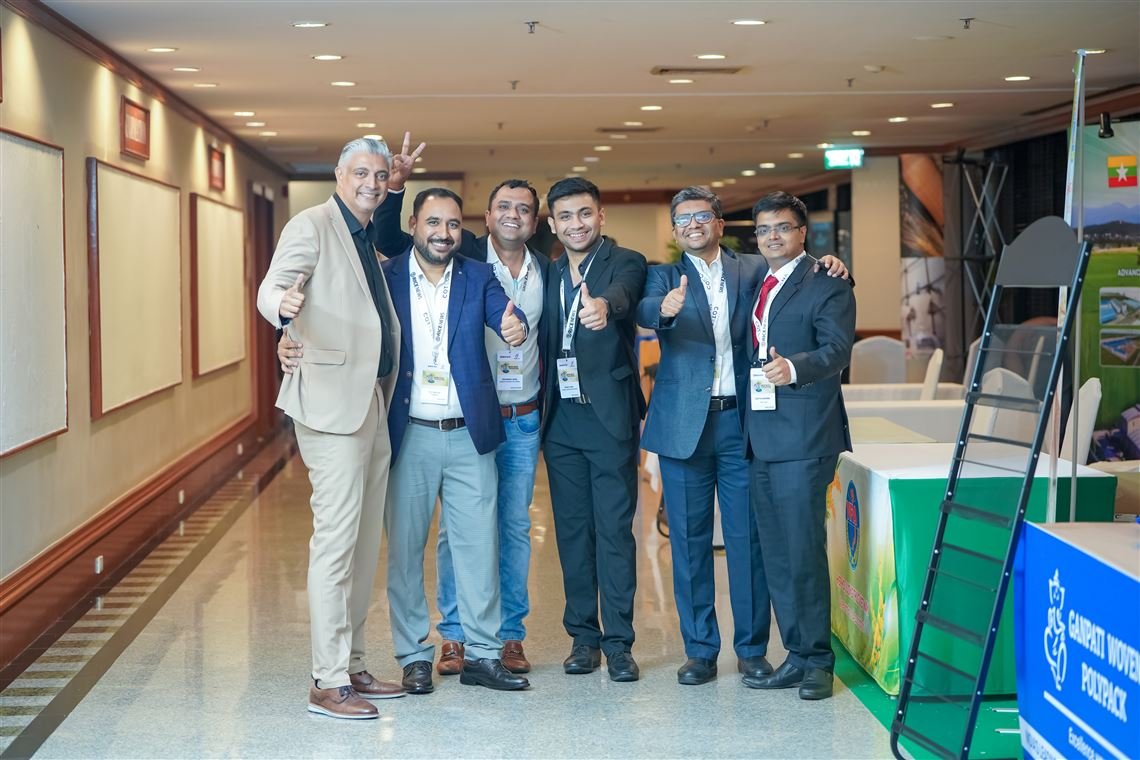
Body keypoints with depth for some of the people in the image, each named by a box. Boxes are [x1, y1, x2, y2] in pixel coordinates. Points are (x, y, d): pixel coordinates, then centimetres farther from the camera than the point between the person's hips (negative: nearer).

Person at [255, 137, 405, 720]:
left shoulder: (371, 238, 18)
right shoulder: (312, 226, -7)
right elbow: (272, 287, -22)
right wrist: (284, 303, -42)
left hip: (373, 406, 9)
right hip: (333, 403, -9)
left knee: (365, 544, 12)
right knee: (336, 542, -8)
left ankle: (351, 666, 22)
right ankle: (328, 683, -3)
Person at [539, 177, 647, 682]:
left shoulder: (625, 263, -4)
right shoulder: (548, 275, 13)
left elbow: (625, 291, -28)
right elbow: (542, 342, 12)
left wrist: (604, 305, -51)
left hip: (610, 416, -5)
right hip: (561, 419, 5)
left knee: (615, 529, -3)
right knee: (572, 529, 9)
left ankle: (618, 640, 4)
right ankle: (583, 636, 17)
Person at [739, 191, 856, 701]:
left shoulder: (827, 288, -5)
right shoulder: (755, 287, 18)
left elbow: (837, 349, -19)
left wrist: (794, 367, -37)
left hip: (803, 442, -7)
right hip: (760, 440, 7)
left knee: (804, 552, -6)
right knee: (775, 557, 9)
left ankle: (818, 661, 5)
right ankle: (797, 656, 18)